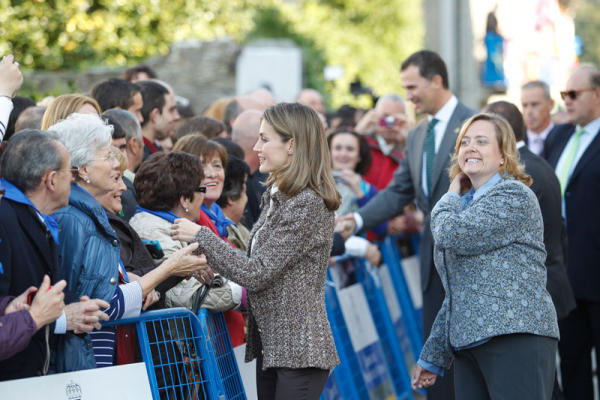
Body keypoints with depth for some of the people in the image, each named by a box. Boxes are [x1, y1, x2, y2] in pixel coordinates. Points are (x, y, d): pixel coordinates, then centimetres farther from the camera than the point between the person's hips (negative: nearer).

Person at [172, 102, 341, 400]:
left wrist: (201, 236, -12)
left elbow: (256, 274, -19)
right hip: (270, 345, 9)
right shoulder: (276, 196, 13)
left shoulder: (308, 205, -17)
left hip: (299, 352, -9)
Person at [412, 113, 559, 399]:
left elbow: (452, 235, -17)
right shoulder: (465, 204, 23)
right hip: (467, 343, 9)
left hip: (517, 338, -9)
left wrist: (450, 198, 5)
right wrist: (433, 357, 24)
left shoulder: (514, 196, -5)